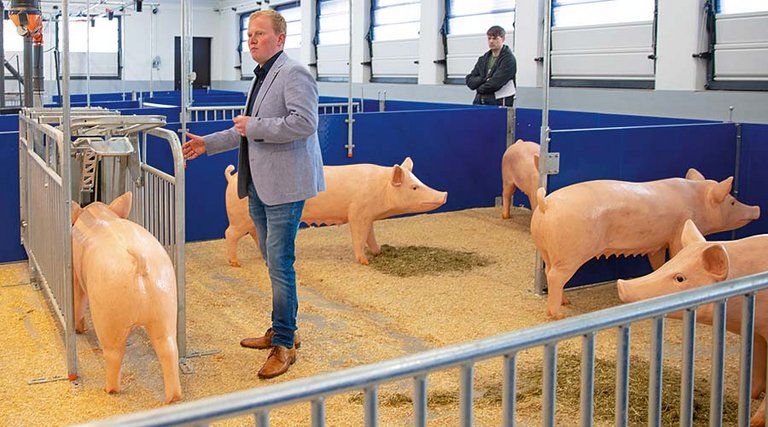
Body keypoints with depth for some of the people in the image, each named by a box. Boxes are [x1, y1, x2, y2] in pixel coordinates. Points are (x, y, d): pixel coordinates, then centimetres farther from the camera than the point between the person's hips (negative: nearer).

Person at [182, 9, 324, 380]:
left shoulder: (293, 74, -12)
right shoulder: (261, 77, 19)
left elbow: (304, 122, -24)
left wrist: (254, 127, -18)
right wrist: (208, 144, 23)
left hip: (284, 185, -10)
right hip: (259, 184, 10)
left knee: (279, 263, -7)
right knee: (274, 261, 17)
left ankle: (283, 345, 3)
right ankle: (282, 330, 29)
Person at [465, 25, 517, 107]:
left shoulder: (508, 59, -4)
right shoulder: (483, 59, 16)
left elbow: (496, 83, -14)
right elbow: (470, 81, 10)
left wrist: (480, 88, 1)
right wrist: (484, 80, -9)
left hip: (499, 104, -6)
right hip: (479, 104, 6)